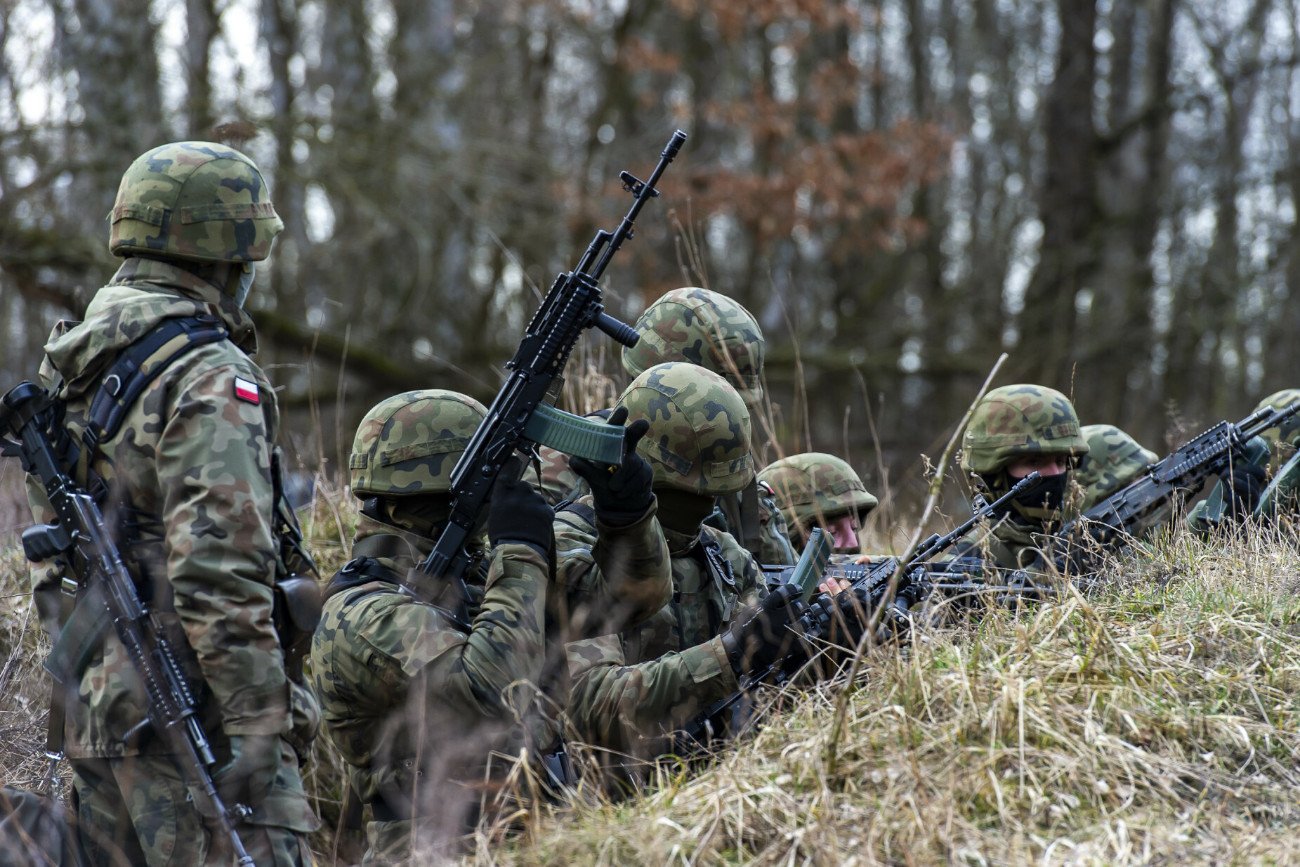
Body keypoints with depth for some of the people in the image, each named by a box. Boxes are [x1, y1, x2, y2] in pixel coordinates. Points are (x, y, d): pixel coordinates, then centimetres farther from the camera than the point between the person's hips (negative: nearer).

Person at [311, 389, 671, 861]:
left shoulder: (480, 569, 11)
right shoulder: (361, 620, -10)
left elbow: (632, 589, 14)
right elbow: (490, 692, -24)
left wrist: (625, 507, -4)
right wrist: (522, 552, -14)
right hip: (445, 854, -7)